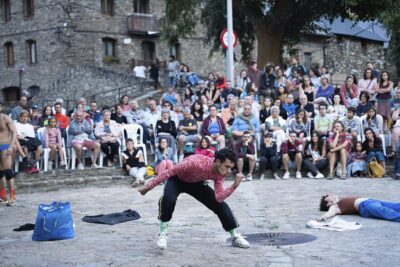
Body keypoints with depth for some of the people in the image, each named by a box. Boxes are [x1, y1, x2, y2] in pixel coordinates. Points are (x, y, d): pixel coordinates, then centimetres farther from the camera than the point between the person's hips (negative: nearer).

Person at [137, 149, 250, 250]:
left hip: (196, 183, 5)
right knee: (168, 199, -36)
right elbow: (169, 172, -32)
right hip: (177, 180, -5)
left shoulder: (219, 174, -23)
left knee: (220, 204, -4)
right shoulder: (195, 162, -42)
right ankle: (162, 234, -16)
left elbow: (219, 198, -25)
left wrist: (234, 186, -39)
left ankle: (235, 237, 13)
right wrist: (149, 186, -28)